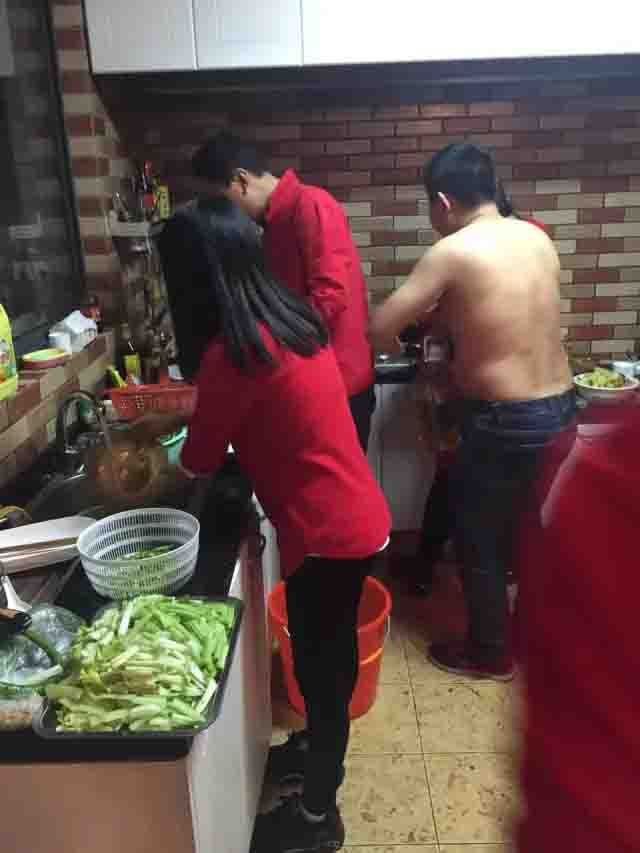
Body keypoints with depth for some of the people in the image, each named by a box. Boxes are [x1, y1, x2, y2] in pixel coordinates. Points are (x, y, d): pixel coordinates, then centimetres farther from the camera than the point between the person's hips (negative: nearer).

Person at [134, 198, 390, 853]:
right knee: (323, 655, 26)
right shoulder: (283, 318, 4)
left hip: (328, 534, -8)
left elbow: (202, 460, -10)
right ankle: (316, 747, 51)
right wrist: (172, 420, 22)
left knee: (321, 662, 11)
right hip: (351, 518, 8)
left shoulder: (233, 349, -23)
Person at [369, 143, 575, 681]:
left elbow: (380, 331, -11)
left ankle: (490, 652, 31)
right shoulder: (537, 238, 6)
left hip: (505, 422, -7)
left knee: (478, 541, 13)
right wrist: (449, 315, 22)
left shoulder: (453, 251, -14)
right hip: (560, 409, 7)